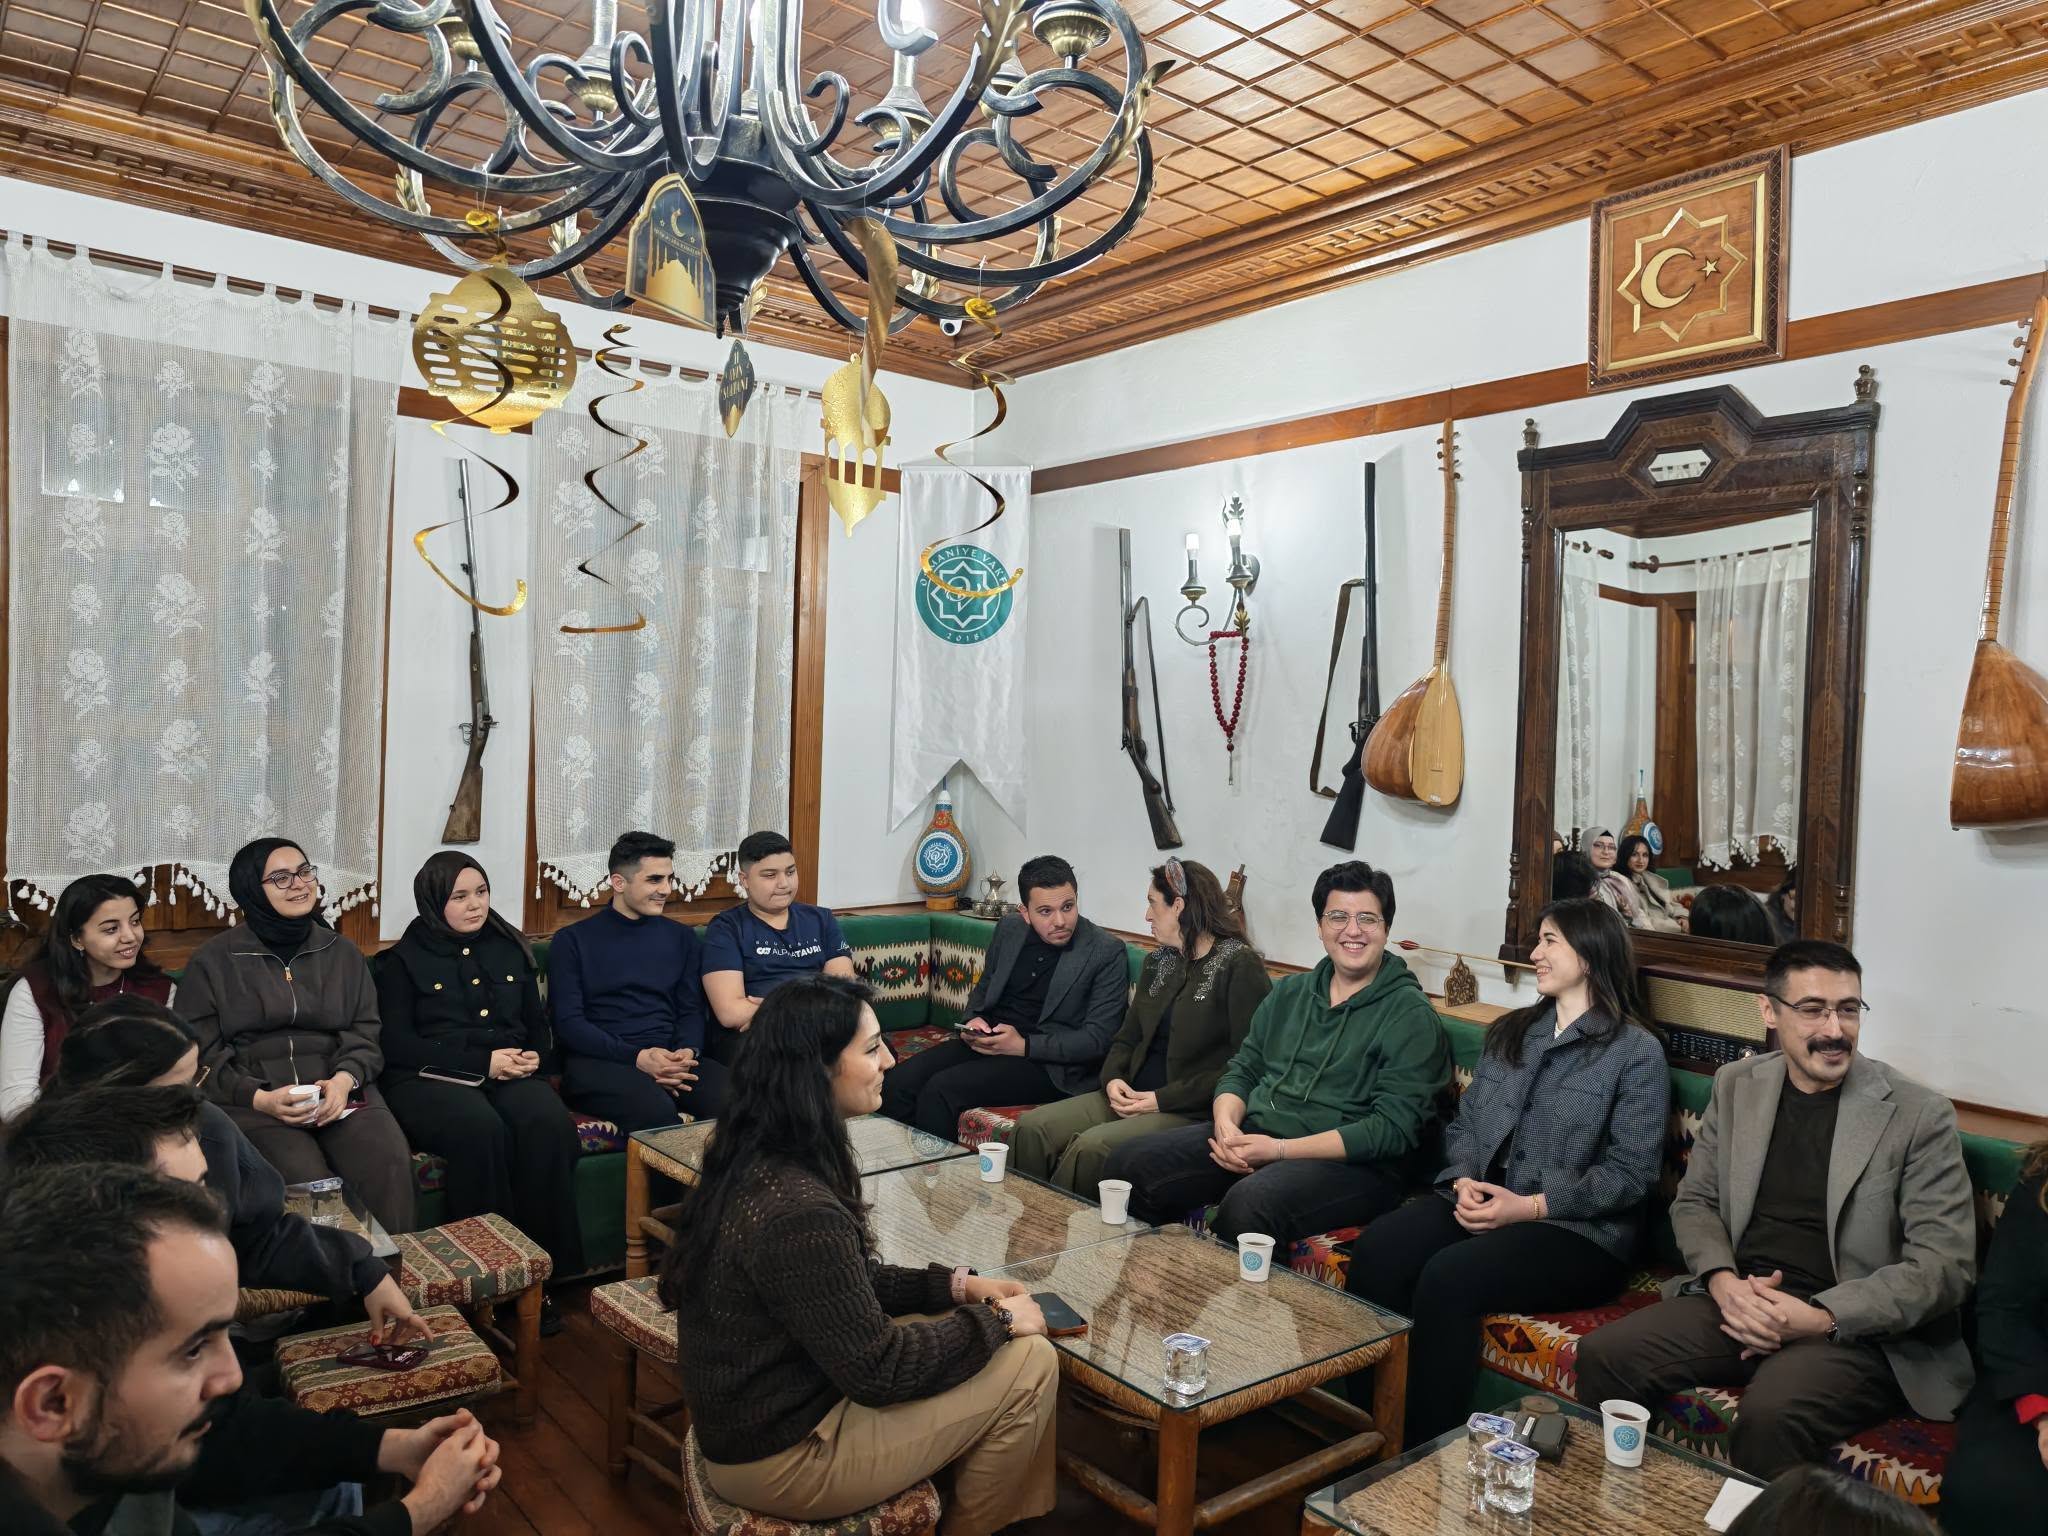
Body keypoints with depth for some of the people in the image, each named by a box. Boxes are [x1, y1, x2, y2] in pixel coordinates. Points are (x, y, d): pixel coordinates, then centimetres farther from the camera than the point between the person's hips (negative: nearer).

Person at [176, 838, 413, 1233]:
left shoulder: (342, 952, 16)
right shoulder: (213, 960, 6)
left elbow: (366, 1034, 11)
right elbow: (201, 1055, 3)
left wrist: (344, 1080, -11)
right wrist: (260, 1098, -13)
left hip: (339, 1091, 2)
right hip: (254, 1101, -2)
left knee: (390, 1164, -27)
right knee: (312, 1185, -31)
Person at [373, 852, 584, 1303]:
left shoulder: (511, 950, 22)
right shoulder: (402, 960, 10)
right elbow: (397, 1043, -1)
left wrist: (535, 1056, -1)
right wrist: (482, 1061, -11)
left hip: (510, 1075, 3)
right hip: (429, 1080, -3)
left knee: (549, 1123, -33)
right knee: (480, 1127, -38)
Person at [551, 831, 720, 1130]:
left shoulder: (680, 937, 19)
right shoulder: (573, 940, 7)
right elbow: (568, 1023, -1)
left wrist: (688, 1052, -8)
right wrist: (638, 1057, -14)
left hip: (669, 1058, 3)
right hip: (598, 1062, -3)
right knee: (657, 1111, -37)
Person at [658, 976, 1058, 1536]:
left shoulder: (758, 1161, -2)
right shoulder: (797, 1209, -31)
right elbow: (879, 1371, -23)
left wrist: (953, 1285, 2)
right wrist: (997, 1321, -10)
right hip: (782, 1454, -9)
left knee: (1000, 1347, 12)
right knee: (1029, 1365, -5)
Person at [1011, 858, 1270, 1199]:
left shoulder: (1240, 966, -7)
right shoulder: (1158, 963, 18)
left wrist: (1163, 1099, -15)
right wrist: (1113, 1078, -2)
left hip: (1193, 1113, -7)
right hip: (1133, 1096, 7)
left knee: (1091, 1147, -30)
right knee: (1033, 1127, -14)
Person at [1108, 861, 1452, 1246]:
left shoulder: (1411, 1015, -4)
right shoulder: (1289, 993, 16)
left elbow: (1393, 1128, -12)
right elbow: (1242, 1071, 18)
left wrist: (1279, 1149, -18)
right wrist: (1225, 1123, -7)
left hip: (1350, 1162, -6)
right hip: (1252, 1133, 6)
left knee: (1249, 1204, -36)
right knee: (1129, 1164, -12)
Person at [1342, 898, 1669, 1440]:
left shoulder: (1637, 1050, -1)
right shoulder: (1510, 1032, 19)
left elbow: (1630, 1173, -8)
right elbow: (1464, 1123, 17)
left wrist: (1531, 1206, -16)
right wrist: (1463, 1181, -5)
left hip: (1578, 1231, -5)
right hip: (1479, 1204, 6)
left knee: (1448, 1276, -32)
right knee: (1377, 1247, -24)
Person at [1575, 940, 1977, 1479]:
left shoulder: (1919, 1113, -5)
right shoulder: (1735, 1085, 8)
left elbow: (1945, 1265, -8)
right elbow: (1695, 1202, 13)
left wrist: (1821, 1317, -18)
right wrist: (1723, 1281, -8)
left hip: (1855, 1328, -4)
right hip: (1737, 1301, 4)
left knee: (1772, 1413, -34)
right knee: (1601, 1355, -17)